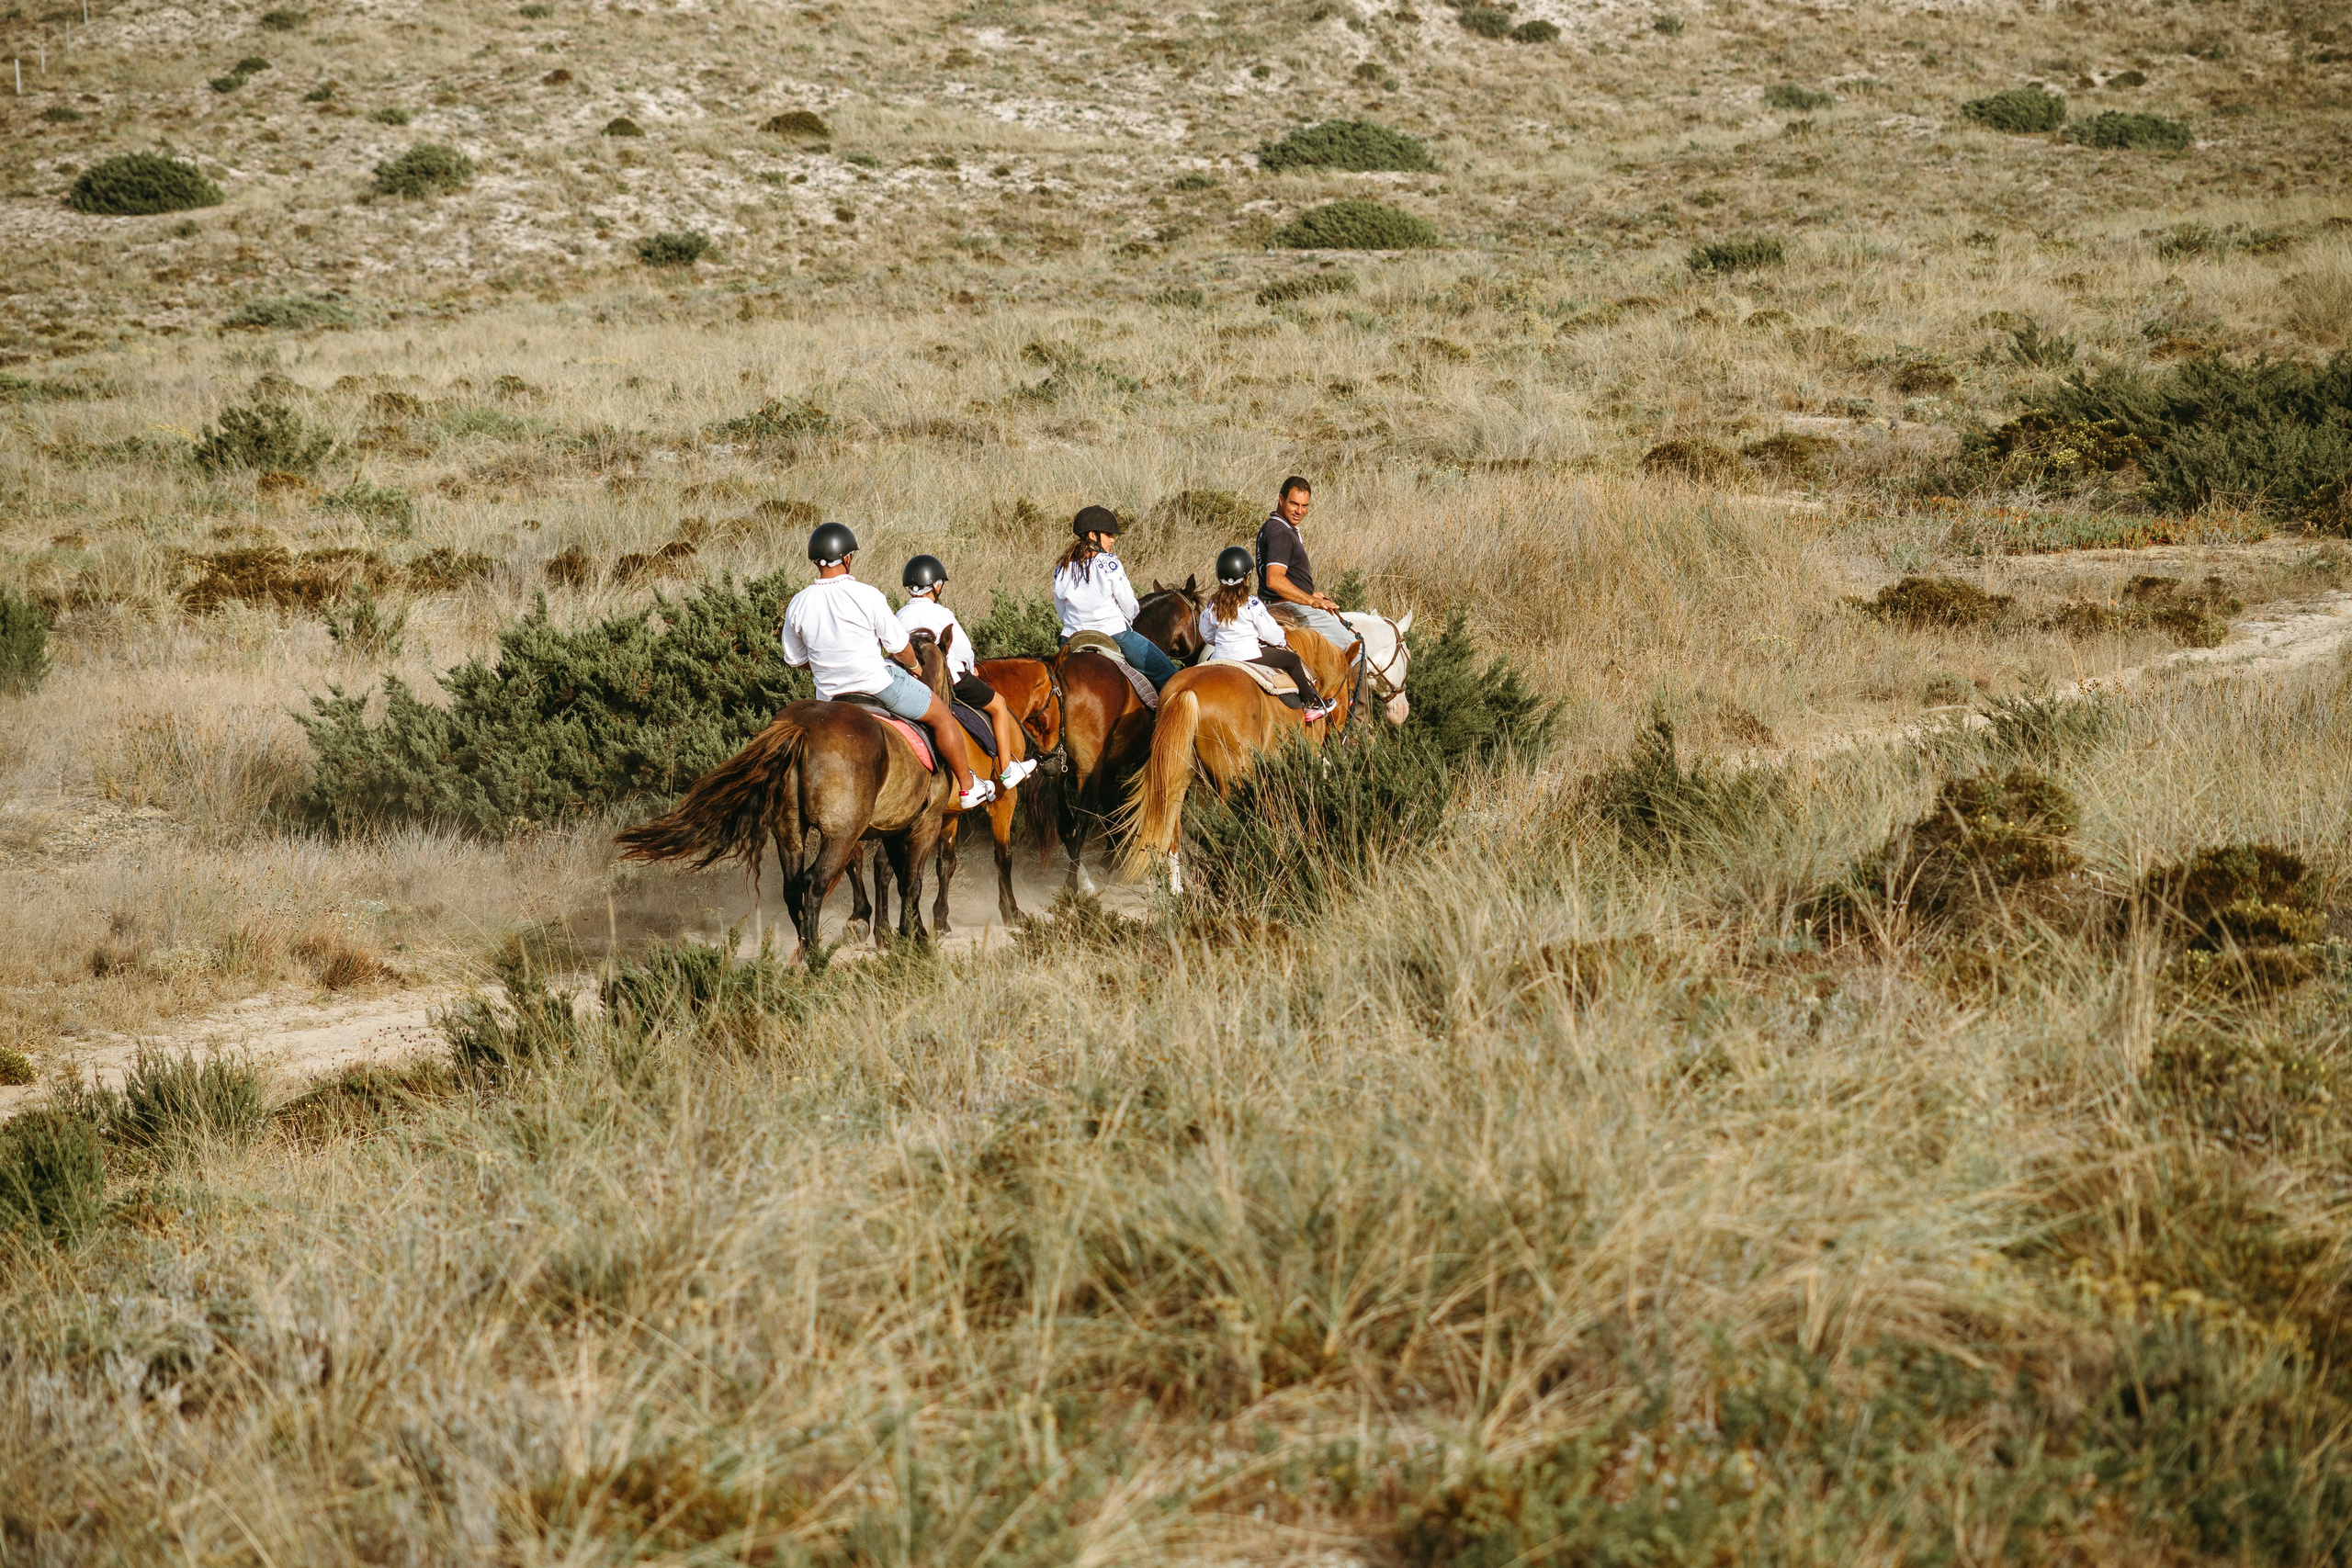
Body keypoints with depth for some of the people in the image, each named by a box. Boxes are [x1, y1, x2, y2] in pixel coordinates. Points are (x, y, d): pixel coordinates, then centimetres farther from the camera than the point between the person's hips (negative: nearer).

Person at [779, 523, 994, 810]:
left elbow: (796, 658, 5)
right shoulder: (868, 596, -19)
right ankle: (968, 788, 22)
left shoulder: (798, 605, -6)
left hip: (830, 695, 4)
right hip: (878, 684, -4)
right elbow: (899, 647, -10)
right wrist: (915, 666, 13)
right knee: (942, 716, 15)